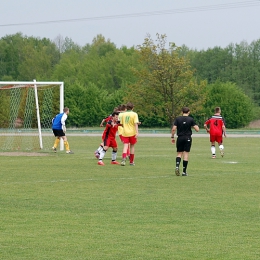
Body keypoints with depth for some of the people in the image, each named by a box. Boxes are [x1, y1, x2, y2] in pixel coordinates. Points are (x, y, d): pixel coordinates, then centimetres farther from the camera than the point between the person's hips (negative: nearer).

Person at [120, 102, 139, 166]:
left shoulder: (123, 114, 4)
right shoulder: (134, 114, -5)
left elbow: (121, 124, 9)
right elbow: (136, 124, -13)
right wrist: (137, 132, -15)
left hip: (125, 132, 2)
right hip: (132, 133, -2)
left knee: (125, 146, -4)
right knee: (132, 146, 12)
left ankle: (123, 159, -28)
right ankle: (131, 161, 19)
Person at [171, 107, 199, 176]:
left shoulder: (178, 119, 0)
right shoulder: (191, 119, -3)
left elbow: (173, 129, -5)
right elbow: (197, 129, -5)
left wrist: (172, 137, 6)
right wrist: (196, 126, 17)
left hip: (180, 138, 1)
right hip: (188, 138, -1)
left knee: (179, 153, 12)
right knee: (186, 154, 2)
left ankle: (177, 166, -13)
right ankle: (184, 171, 2)